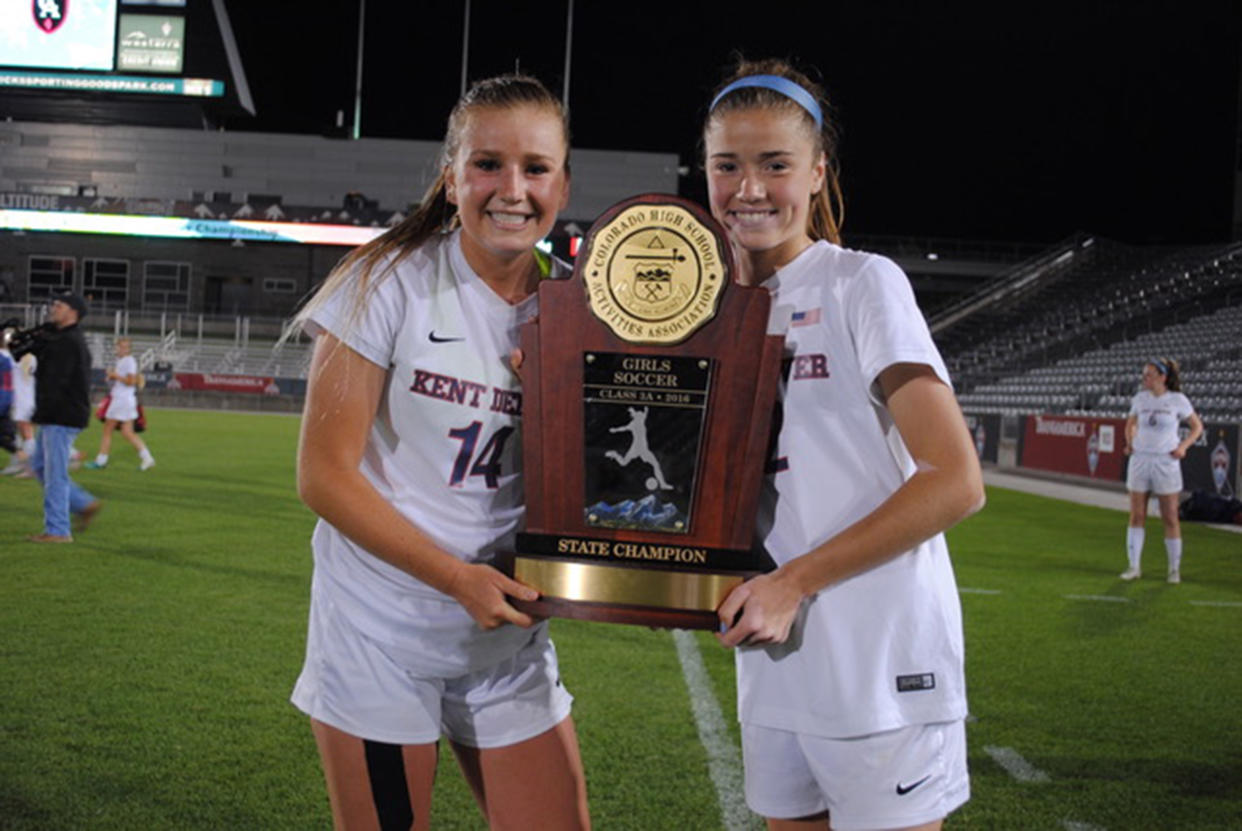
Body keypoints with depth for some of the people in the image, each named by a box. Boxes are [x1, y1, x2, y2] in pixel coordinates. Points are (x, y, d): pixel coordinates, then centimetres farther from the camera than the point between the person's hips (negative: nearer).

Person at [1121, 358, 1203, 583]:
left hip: (1166, 462, -3)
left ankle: (1175, 568, 11)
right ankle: (1134, 566, 9)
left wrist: (1183, 446, -7)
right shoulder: (1140, 398, 5)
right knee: (1136, 515, 2)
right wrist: (1130, 442, 5)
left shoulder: (1178, 400, -4)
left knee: (1170, 518, 1)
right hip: (1140, 459, 3)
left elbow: (1197, 426, 6)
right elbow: (1131, 423, 22)